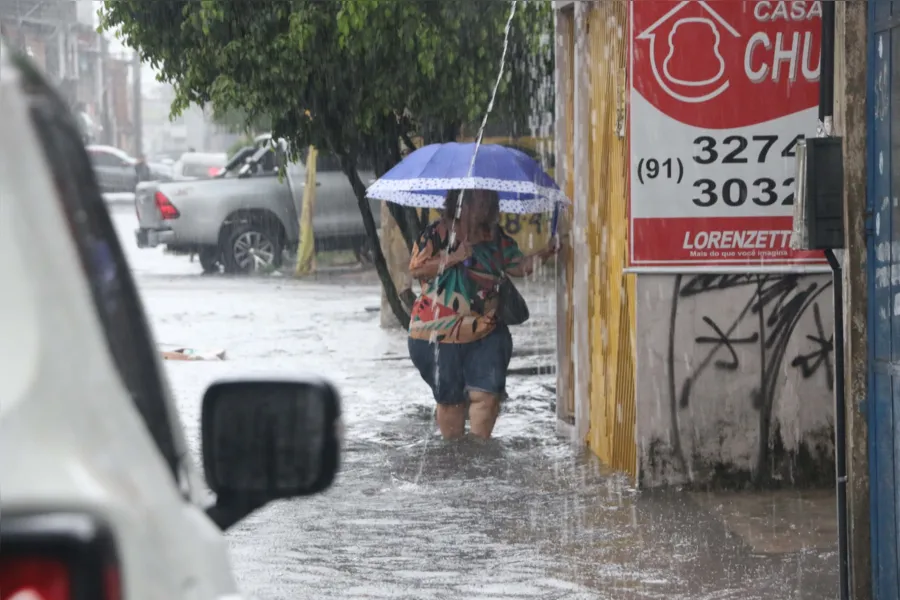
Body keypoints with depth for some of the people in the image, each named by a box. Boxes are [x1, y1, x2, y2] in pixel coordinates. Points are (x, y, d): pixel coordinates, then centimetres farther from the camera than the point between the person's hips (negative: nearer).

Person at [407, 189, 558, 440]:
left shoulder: (495, 236, 7)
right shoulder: (437, 233, -5)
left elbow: (518, 266, 5)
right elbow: (416, 269, -10)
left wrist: (543, 255, -11)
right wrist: (453, 258, -18)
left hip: (484, 333, 3)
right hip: (440, 333, -3)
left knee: (486, 394, -10)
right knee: (450, 398, 7)